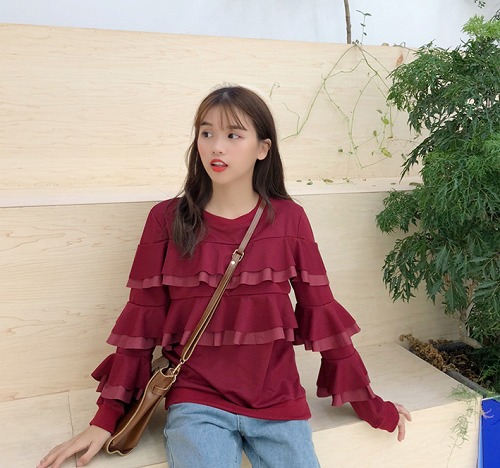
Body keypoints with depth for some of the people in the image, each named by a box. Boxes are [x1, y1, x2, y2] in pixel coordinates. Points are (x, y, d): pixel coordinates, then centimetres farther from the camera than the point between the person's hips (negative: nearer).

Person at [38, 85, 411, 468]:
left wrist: (370, 405, 5)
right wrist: (106, 418, -1)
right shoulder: (167, 219, -3)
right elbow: (142, 319, 0)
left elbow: (321, 311, 1)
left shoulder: (289, 219, -2)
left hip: (278, 401, 1)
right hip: (197, 401, -1)